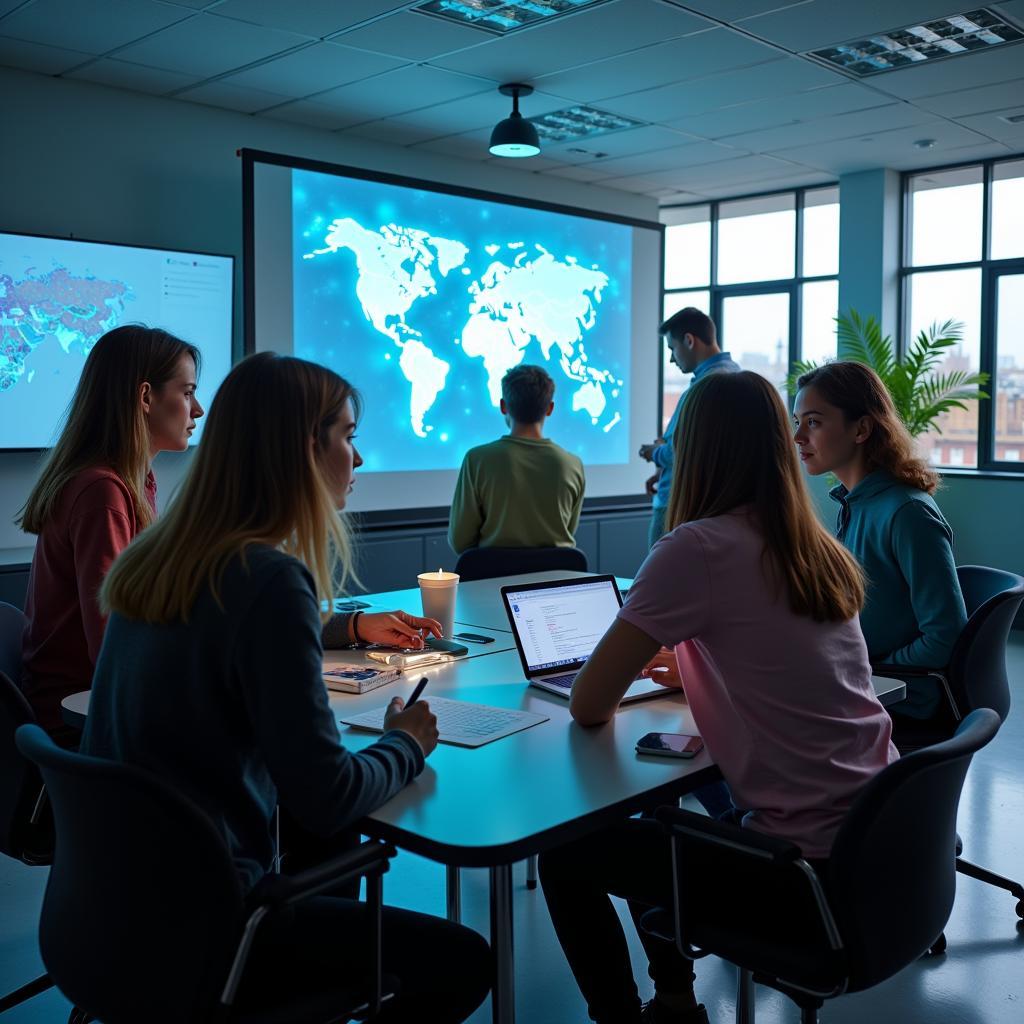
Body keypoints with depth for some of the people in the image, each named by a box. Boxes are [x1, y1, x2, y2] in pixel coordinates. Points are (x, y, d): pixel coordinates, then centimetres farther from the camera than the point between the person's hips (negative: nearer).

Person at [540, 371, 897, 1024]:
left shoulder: (698, 547, -16)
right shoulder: (821, 549, 5)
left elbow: (589, 706, -12)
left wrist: (622, 674, 9)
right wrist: (693, 666, 21)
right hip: (882, 839, 8)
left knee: (566, 859, 11)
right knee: (652, 821, 28)